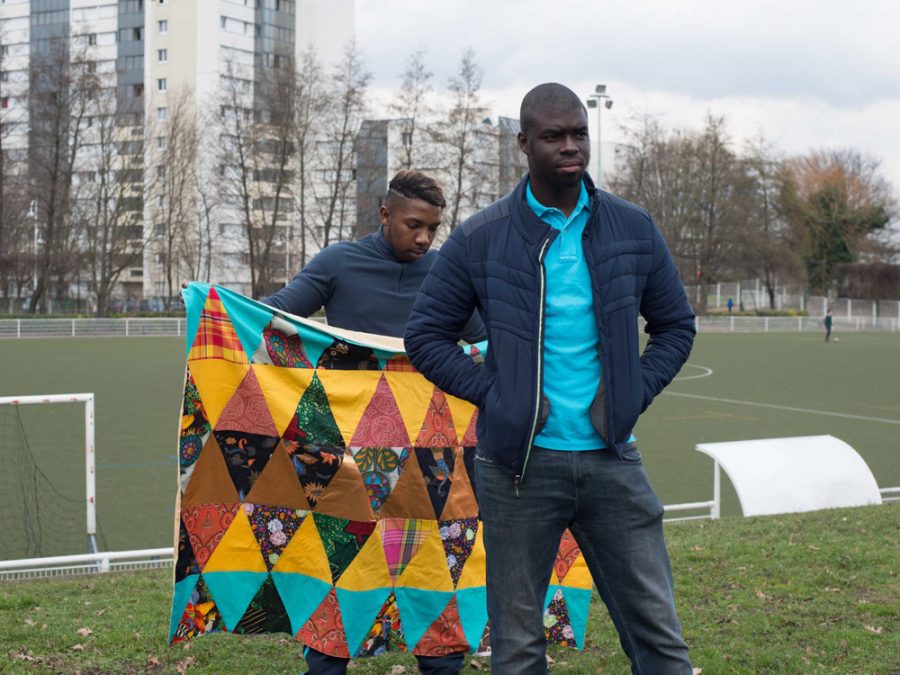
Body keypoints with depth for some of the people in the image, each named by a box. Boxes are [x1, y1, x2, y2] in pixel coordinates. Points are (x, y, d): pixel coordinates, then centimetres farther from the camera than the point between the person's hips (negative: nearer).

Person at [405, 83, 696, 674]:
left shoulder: (632, 229, 5)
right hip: (520, 462, -1)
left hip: (611, 458, 2)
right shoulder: (481, 239, -1)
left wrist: (634, 393, -1)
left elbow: (676, 325, 14)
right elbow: (427, 335, 5)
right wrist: (491, 394, -7)